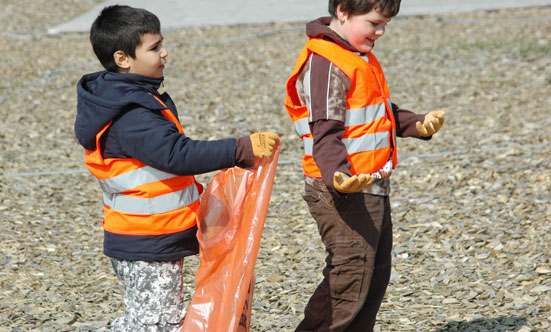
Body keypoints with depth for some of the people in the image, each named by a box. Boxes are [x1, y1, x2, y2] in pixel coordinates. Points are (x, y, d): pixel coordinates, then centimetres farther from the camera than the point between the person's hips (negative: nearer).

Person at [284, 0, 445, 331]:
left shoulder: (362, 58, 15)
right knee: (350, 282, -10)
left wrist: (417, 125, 23)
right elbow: (326, 132, -25)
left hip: (373, 188, 10)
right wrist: (338, 176, -39)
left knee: (376, 275, 16)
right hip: (343, 191, -10)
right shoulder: (325, 64, -17)